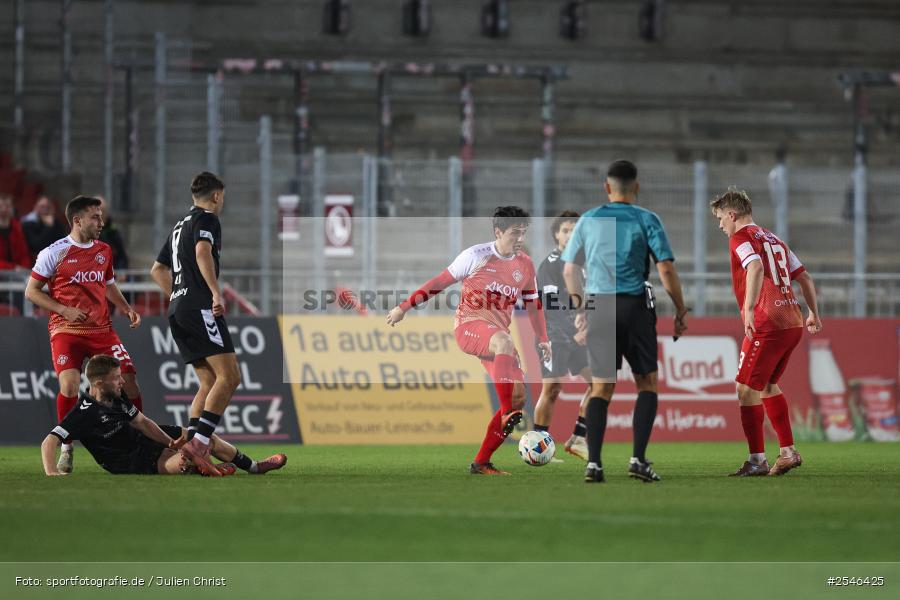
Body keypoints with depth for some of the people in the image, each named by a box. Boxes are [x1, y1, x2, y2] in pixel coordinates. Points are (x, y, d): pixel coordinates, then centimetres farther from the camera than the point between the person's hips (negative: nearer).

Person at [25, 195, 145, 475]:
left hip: (102, 328, 5)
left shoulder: (104, 251, 11)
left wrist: (126, 308, 8)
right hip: (66, 330, -5)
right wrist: (64, 310, -13)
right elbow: (31, 291, -2)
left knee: (128, 378, -6)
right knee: (70, 384, -22)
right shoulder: (54, 253, -6)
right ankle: (66, 448, -7)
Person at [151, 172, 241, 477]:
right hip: (201, 308, -9)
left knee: (209, 383, 9)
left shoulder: (180, 226, 25)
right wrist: (216, 292, -29)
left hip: (178, 312, 9)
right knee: (229, 377, -13)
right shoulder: (207, 219, -2)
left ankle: (193, 448, -3)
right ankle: (199, 442, -24)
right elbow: (203, 252, -22)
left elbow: (158, 270, 34)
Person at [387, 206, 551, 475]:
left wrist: (543, 340, 14)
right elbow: (440, 281, 0)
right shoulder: (477, 255, -5)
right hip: (469, 325, -6)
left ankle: (481, 462, 1)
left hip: (498, 334, 6)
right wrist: (404, 307, 0)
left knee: (518, 397, -7)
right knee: (504, 341, -40)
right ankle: (508, 416, -46)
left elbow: (533, 304, 21)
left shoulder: (525, 265, 9)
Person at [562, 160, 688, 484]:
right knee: (647, 383, 10)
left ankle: (593, 463, -5)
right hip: (636, 305, -2)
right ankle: (638, 459, -2)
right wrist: (681, 311, 1)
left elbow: (570, 269, 13)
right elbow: (666, 269, -7)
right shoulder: (647, 220, -1)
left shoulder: (588, 220, 8)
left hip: (598, 306, 2)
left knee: (601, 388, 7)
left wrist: (579, 306, 27)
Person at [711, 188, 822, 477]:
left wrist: (749, 309, -31)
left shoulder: (741, 238, -3)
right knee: (768, 386, 21)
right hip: (793, 324, 9)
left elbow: (756, 268, -23)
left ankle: (757, 460, -5)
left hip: (767, 324, -9)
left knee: (747, 388, -3)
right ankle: (788, 452, 19)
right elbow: (804, 277, 24)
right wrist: (814, 313, 33)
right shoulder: (773, 240, 21)